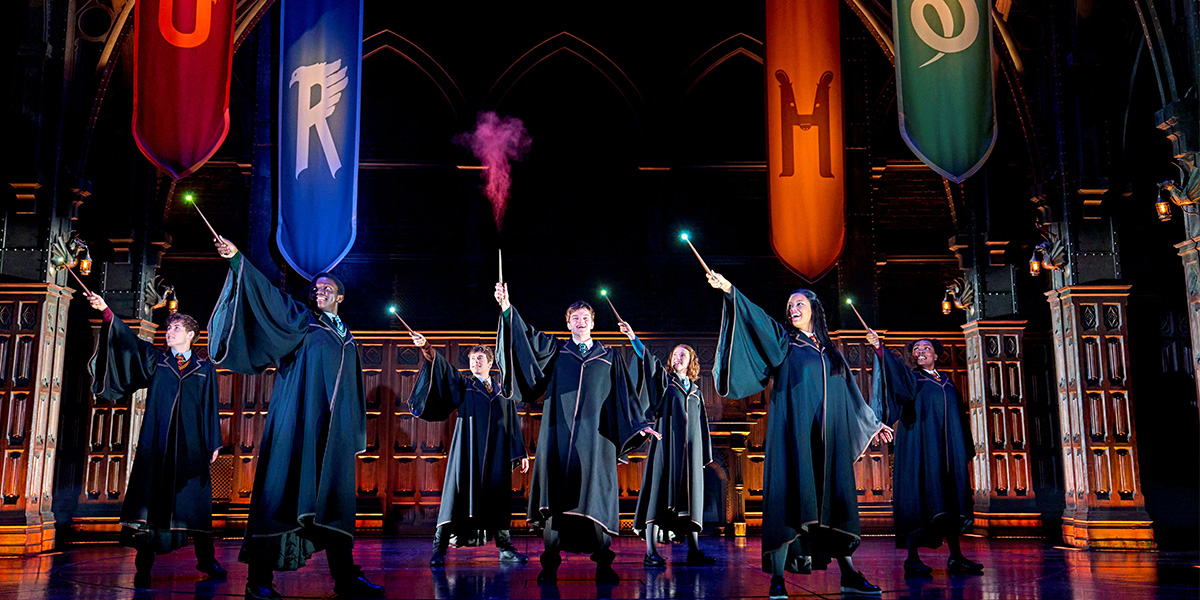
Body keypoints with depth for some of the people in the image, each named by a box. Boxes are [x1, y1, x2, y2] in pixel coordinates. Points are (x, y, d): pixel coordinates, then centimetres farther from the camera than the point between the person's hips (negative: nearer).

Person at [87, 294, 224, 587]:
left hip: (191, 444, 0)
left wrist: (213, 443, 4)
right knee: (152, 496, -4)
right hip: (157, 441, 1)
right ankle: (144, 564, 2)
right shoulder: (156, 360, 14)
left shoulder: (205, 368, 11)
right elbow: (130, 340, 2)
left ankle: (206, 559, 10)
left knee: (196, 500, 1)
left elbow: (210, 407, 9)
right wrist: (106, 311, -10)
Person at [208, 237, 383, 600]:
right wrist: (237, 259, -16)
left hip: (334, 432, 4)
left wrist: (356, 436, 20)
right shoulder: (300, 321, 11)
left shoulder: (347, 341, 23)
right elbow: (267, 294, -3)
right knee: (283, 490, -9)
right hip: (298, 425, -4)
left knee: (335, 499, 3)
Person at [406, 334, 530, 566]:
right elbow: (443, 369, -6)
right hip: (468, 450, -2)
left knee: (497, 497, 4)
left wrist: (520, 453, 9)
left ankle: (505, 548, 13)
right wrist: (427, 348, -22)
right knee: (459, 492, -9)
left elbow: (513, 425, 15)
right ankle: (439, 549, -8)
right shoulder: (463, 386, 10)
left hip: (496, 454, 2)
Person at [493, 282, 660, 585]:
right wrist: (507, 309, -12)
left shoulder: (610, 356, 16)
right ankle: (550, 564, 2)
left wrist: (638, 424, 3)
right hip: (559, 434, 0)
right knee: (556, 494, -3)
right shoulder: (555, 350, 15)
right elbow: (529, 338, 1)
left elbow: (625, 394, 14)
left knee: (595, 494, -5)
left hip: (594, 436, 0)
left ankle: (603, 565, 0)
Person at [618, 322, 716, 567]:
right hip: (666, 444, -4)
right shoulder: (664, 379, 9)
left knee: (690, 494, 3)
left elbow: (702, 422, 20)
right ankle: (651, 552, -10)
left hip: (690, 448, 4)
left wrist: (705, 452, 13)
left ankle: (694, 551, 7)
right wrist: (633, 338, -21)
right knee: (659, 492, -8)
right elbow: (648, 358, -6)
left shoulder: (695, 390, 19)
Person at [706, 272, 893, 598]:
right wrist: (729, 290, -20)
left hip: (828, 437, 4)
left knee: (833, 500, 3)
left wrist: (872, 423, 32)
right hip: (792, 433, -4)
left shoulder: (830, 352, 21)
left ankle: (849, 574, 8)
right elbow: (758, 318, -6)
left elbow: (851, 394, 29)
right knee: (789, 495, -11)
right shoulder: (783, 340, 10)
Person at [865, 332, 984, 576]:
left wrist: (964, 452, 17)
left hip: (947, 450, 5)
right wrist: (879, 348, -35)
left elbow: (958, 419, 22)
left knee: (951, 500, 4)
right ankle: (912, 558, -7)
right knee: (918, 495, -9)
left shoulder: (947, 383, 20)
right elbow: (895, 368, -16)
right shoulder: (910, 378, 6)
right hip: (919, 448, -5)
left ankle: (956, 556, 9)